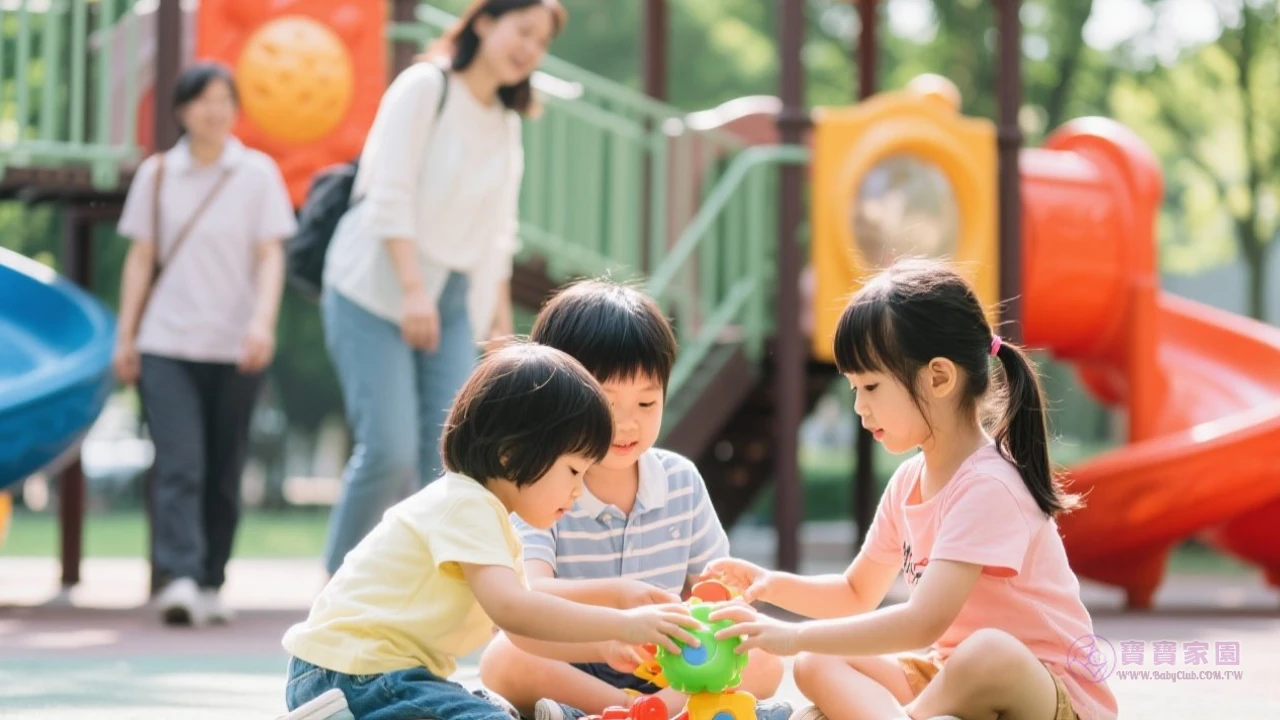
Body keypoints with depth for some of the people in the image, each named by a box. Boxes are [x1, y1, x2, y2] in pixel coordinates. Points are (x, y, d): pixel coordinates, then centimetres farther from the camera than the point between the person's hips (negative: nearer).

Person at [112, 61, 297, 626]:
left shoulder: (258, 173, 5)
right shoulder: (156, 175, 9)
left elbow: (270, 256, 0)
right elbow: (141, 259, 11)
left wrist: (263, 320, -15)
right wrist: (125, 336, 7)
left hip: (234, 348, 0)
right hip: (167, 345, 0)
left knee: (223, 473, 4)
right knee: (179, 465, -14)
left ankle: (210, 585, 13)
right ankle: (177, 580, -23)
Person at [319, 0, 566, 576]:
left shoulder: (506, 123, 16)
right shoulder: (426, 87, -5)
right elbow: (390, 195, -13)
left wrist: (500, 311, 10)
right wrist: (412, 289, -20)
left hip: (453, 304, 7)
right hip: (377, 292, -7)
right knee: (390, 449, -15)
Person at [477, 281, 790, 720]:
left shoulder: (681, 481, 5)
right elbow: (528, 594, -27)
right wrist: (613, 595, -46)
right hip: (569, 670, -3)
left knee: (763, 663, -17)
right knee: (507, 659, -33)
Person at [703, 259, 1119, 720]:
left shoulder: (988, 487, -22)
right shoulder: (908, 482, 6)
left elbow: (923, 622, -31)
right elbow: (858, 594, 20)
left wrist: (796, 636, -27)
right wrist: (775, 586, 1)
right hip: (954, 679, 9)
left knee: (988, 653, -40)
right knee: (817, 666, -8)